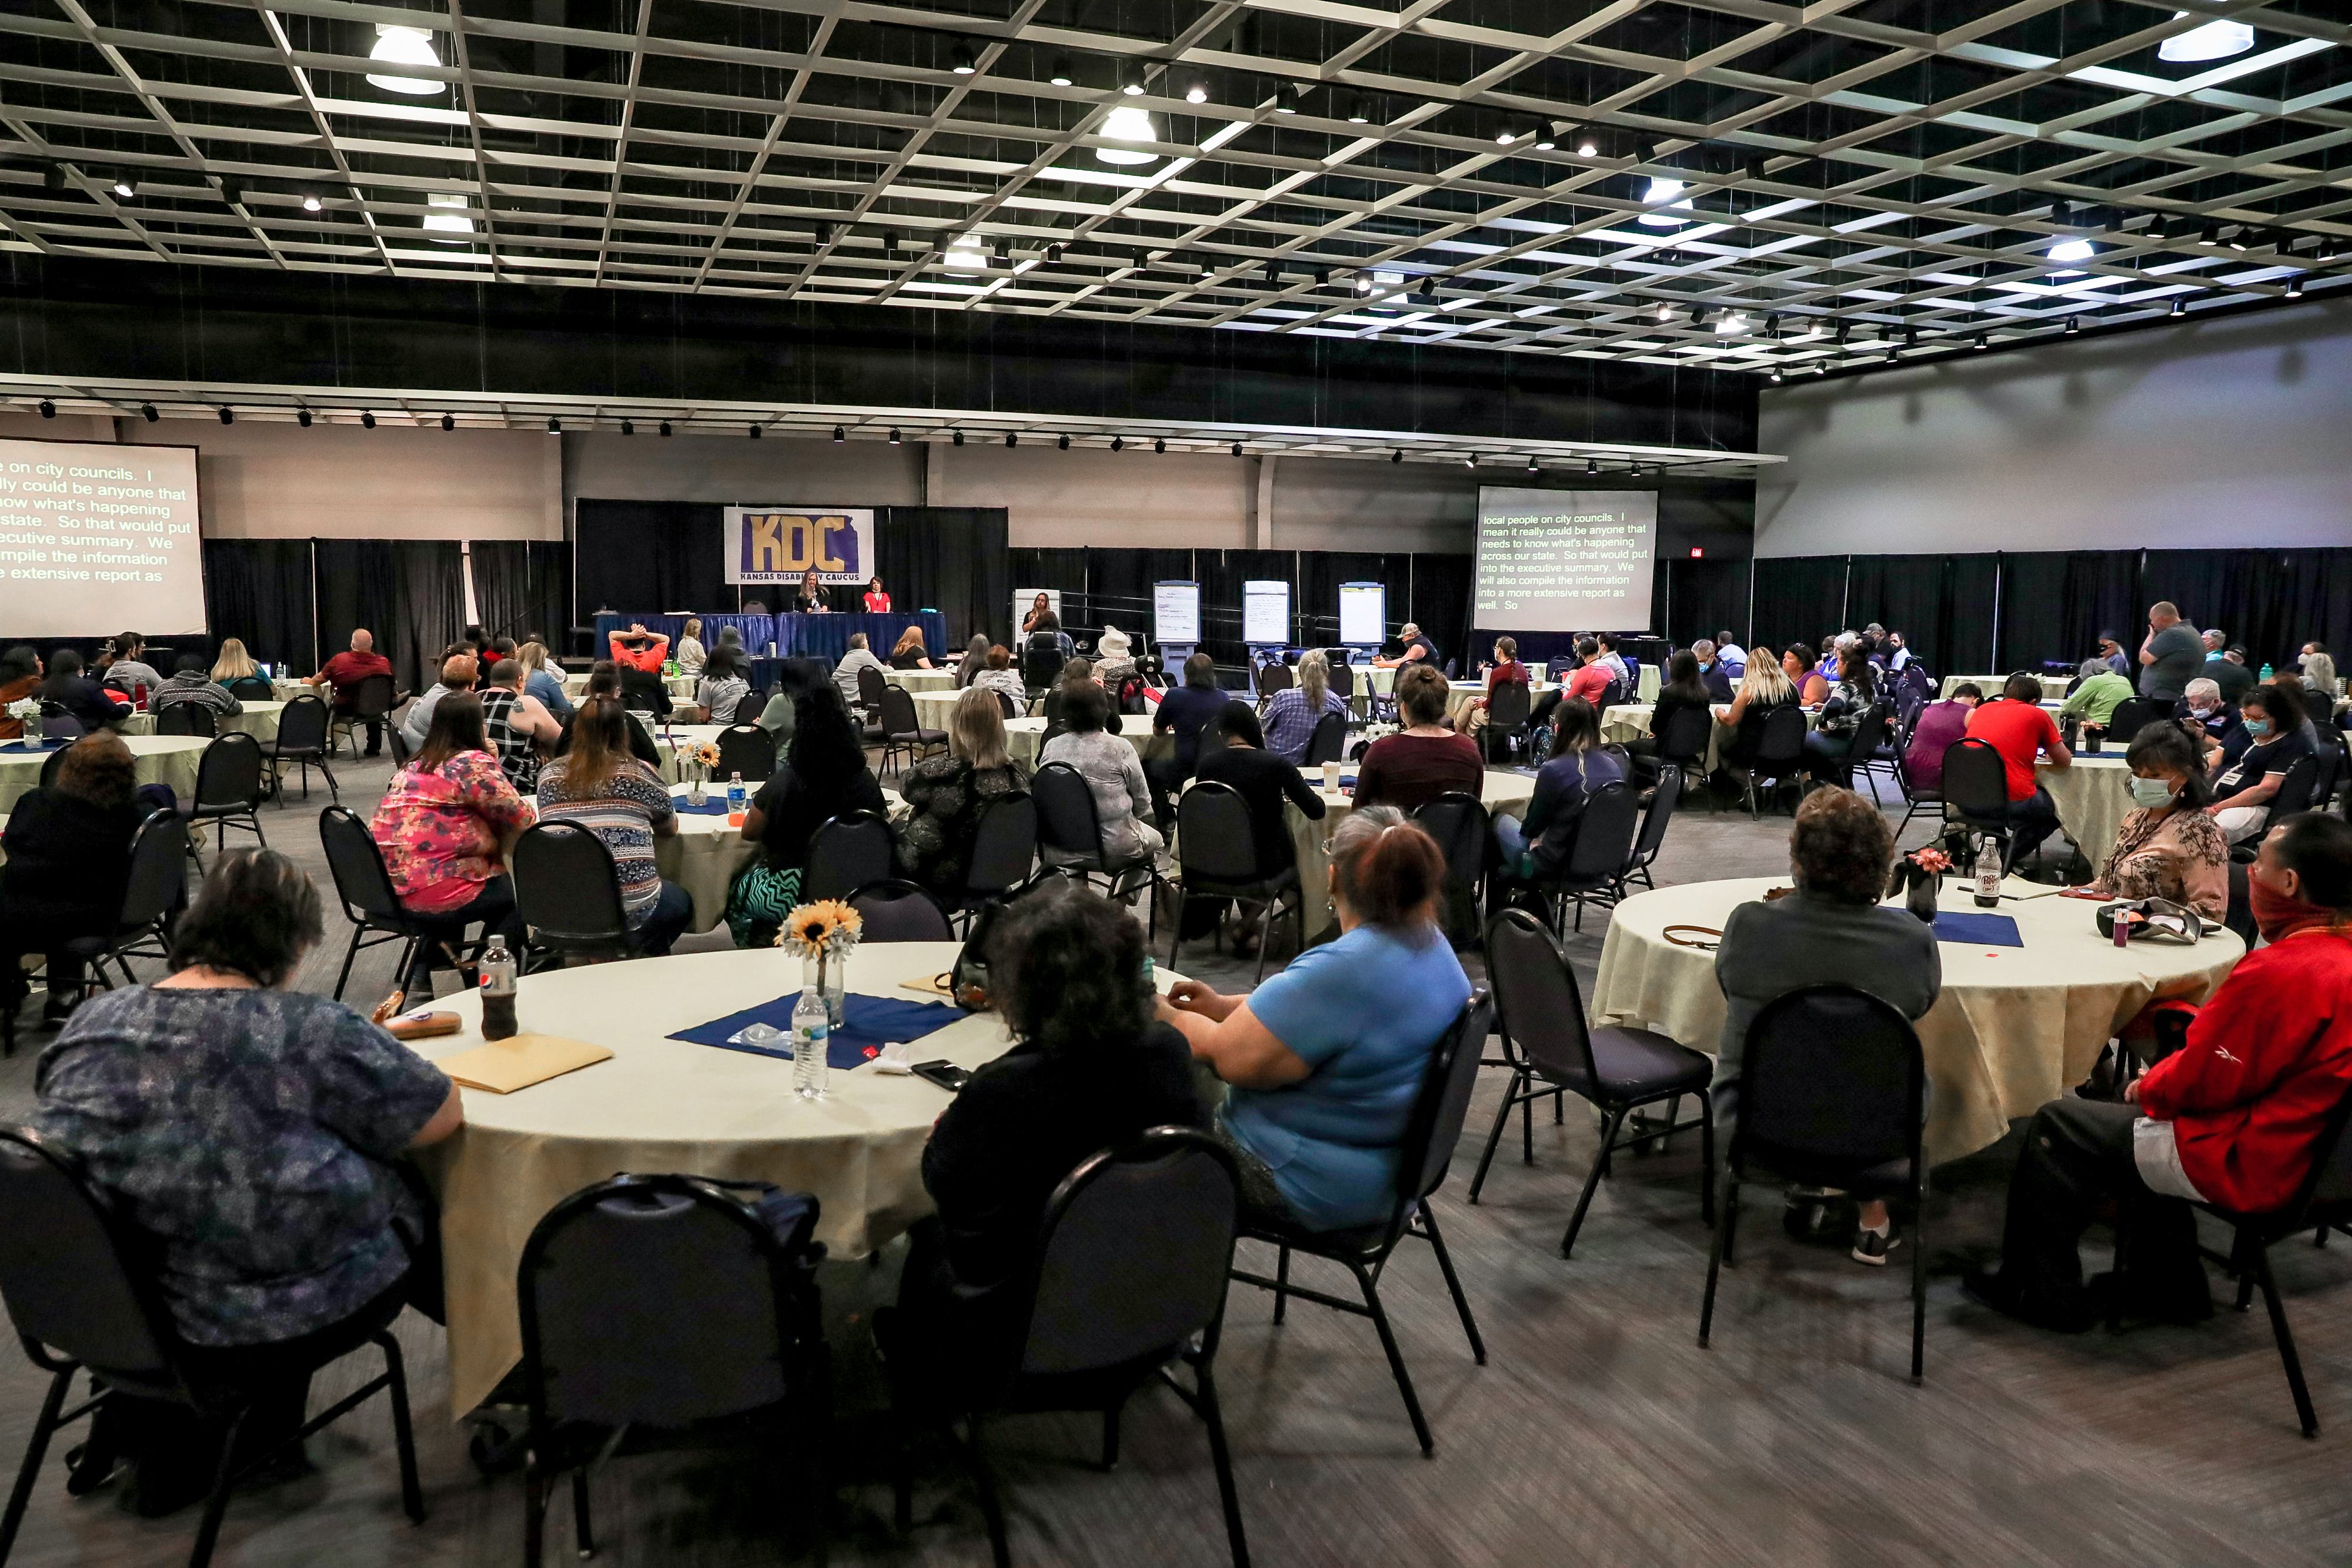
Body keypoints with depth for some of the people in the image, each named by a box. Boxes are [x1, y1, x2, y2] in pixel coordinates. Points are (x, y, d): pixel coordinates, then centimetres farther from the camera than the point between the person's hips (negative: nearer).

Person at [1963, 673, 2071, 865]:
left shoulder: (1982, 710, 17)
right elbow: (2065, 761, 14)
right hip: (2014, 803, -6)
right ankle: (2009, 857, 4)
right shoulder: (2037, 715, 5)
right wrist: (2050, 754, 35)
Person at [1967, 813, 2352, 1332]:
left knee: (2058, 1126, 2)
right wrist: (2160, 1080, 6)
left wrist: (2150, 1086, 0)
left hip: (2249, 1165, -10)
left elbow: (2206, 1081, -22)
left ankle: (2037, 1292, 17)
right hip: (2309, 1151, 10)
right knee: (2134, 1113, 30)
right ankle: (2168, 1285, 33)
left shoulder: (2284, 971, -29)